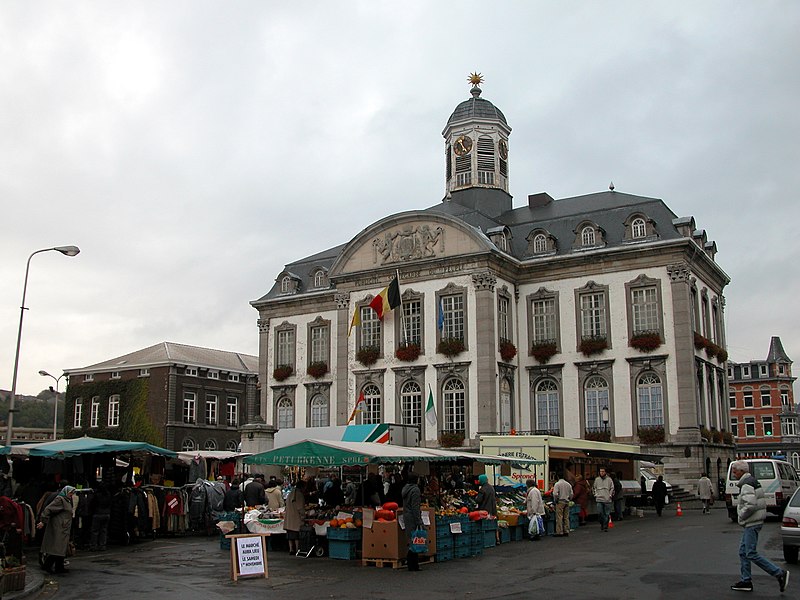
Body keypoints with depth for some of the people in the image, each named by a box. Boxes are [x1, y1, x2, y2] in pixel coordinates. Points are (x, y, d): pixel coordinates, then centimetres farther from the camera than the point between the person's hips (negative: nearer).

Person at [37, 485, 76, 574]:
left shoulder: (67, 501, 20)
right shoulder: (59, 499, -10)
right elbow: (48, 509, -18)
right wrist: (43, 521, -24)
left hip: (63, 529, 10)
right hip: (58, 529, -10)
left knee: (61, 549, 10)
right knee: (57, 547, -12)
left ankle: (59, 567, 14)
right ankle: (47, 565, -7)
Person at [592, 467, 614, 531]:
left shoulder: (609, 479, 3)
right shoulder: (597, 479, 7)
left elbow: (612, 488, 9)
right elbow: (593, 488, 18)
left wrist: (610, 495, 1)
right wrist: (595, 495, 8)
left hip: (607, 499, -1)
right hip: (599, 499, 1)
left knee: (607, 514, 1)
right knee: (600, 513, -5)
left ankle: (605, 526, 9)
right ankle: (602, 524, 14)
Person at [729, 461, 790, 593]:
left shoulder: (747, 484, -16)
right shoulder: (752, 481, 17)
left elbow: (750, 505, -27)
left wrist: (741, 515, -13)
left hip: (752, 524, -11)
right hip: (751, 523, 11)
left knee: (751, 554, -10)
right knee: (743, 552, 12)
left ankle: (780, 574, -8)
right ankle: (746, 582, 14)